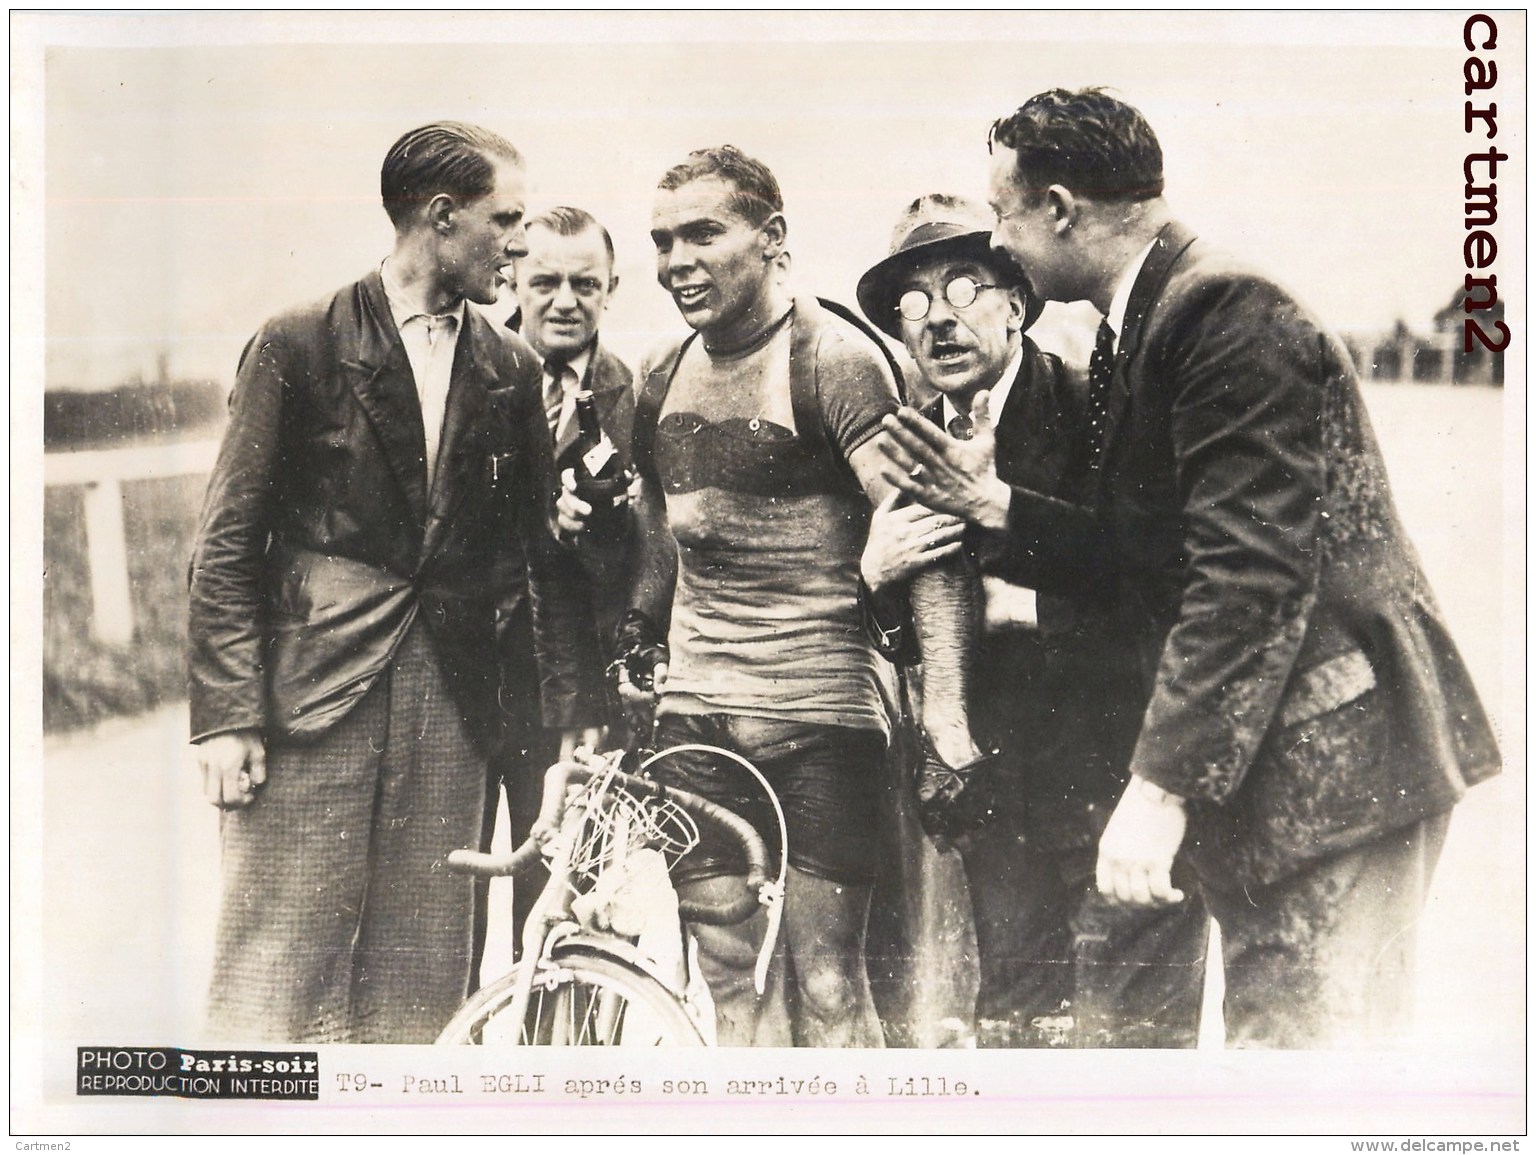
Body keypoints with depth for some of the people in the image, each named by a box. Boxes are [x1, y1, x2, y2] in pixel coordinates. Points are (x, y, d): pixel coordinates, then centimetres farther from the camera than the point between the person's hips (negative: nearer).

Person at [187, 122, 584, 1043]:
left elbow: (537, 542, 16)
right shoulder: (300, 345, 0)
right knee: (277, 975, -4)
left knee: (423, 982, 5)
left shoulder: (512, 370, 12)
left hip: (451, 710, 4)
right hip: (310, 698, -4)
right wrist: (228, 715, -9)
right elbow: (227, 543, -1)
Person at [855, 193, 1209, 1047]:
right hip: (1002, 807, 6)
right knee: (1011, 1033, 15)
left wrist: (1028, 606, -20)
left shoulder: (1097, 416, -11)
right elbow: (901, 642, 9)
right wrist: (876, 576, -11)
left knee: (1127, 1036, 0)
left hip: (1117, 793, -5)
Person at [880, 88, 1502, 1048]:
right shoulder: (1136, 330, 15)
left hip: (1331, 760, -10)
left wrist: (1164, 784, -24)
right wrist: (996, 505, 8)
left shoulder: (1227, 313, -16)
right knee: (1263, 1033, 17)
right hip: (1251, 768, 10)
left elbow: (1251, 574, -24)